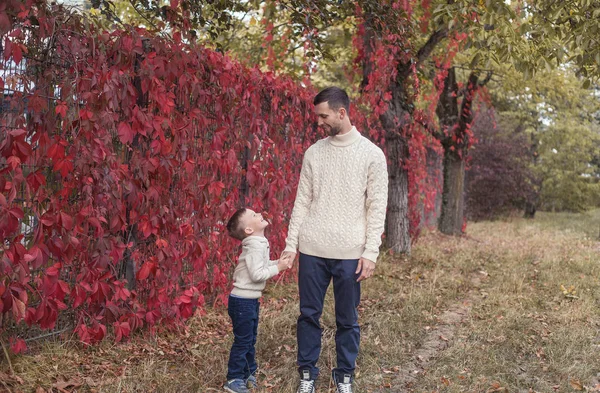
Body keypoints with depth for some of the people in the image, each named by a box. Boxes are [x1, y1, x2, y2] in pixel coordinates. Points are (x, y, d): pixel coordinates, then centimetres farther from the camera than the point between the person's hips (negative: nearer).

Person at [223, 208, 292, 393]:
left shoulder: (258, 243, 9)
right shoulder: (255, 247, -22)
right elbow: (257, 274, -27)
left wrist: (278, 263, 4)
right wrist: (278, 268, -19)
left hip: (250, 300, 10)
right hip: (242, 301, -10)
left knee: (250, 339, 19)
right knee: (242, 341, -1)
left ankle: (248, 374, 31)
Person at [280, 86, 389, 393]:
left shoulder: (372, 154, -3)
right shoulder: (313, 153, 6)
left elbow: (377, 208, -4)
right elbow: (302, 202, 8)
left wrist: (370, 253, -9)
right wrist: (290, 244, 2)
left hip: (350, 253, -2)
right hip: (312, 251, 3)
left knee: (347, 319, 8)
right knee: (309, 314, 9)